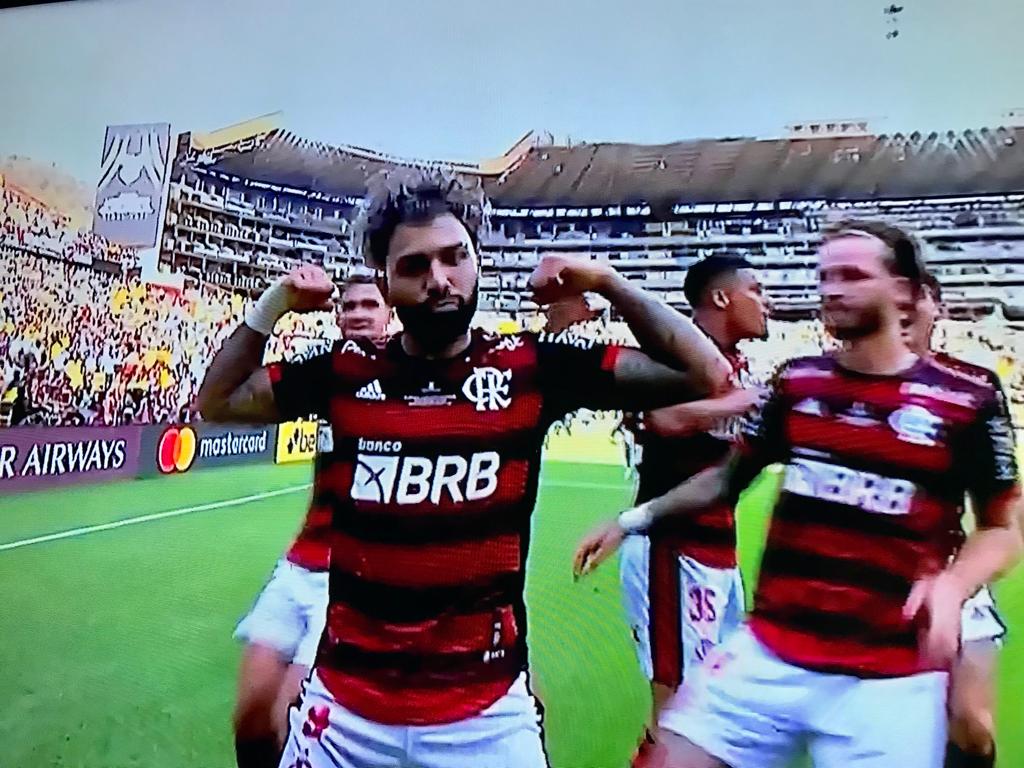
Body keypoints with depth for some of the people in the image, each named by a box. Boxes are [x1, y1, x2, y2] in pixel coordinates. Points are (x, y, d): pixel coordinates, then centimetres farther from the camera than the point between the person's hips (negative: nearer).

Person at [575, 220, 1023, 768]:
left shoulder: (968, 402, -3)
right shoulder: (796, 382, 5)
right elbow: (729, 477, 15)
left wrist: (951, 586, -14)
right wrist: (633, 519, 9)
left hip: (891, 675, -2)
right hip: (768, 651, 3)